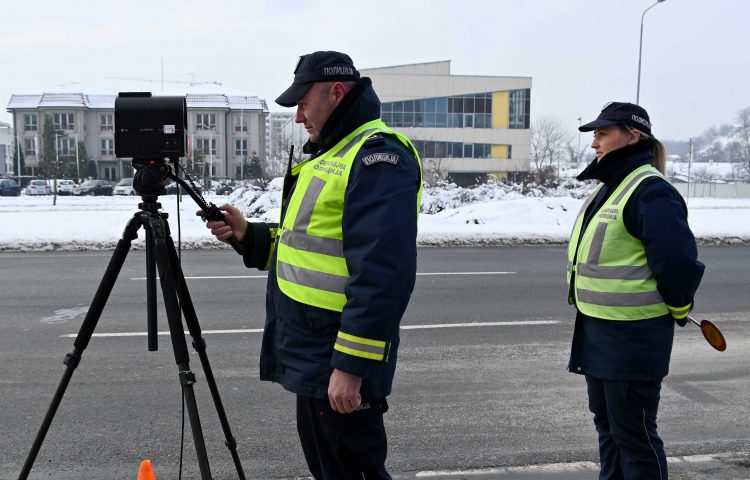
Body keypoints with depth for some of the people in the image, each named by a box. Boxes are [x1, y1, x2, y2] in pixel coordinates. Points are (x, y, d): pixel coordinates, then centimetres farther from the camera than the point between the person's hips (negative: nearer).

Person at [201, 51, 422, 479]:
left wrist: (352, 365, -25)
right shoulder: (330, 154, 17)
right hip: (312, 357, 10)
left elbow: (382, 275, -25)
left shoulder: (377, 156, -16)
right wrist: (246, 234, 9)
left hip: (340, 366, -10)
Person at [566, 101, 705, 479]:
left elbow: (678, 262, -21)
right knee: (606, 421, 21)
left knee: (632, 432, 2)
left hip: (633, 337, -10)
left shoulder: (650, 191, -19)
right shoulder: (608, 188, 12)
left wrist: (677, 309, -6)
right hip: (598, 331, 10)